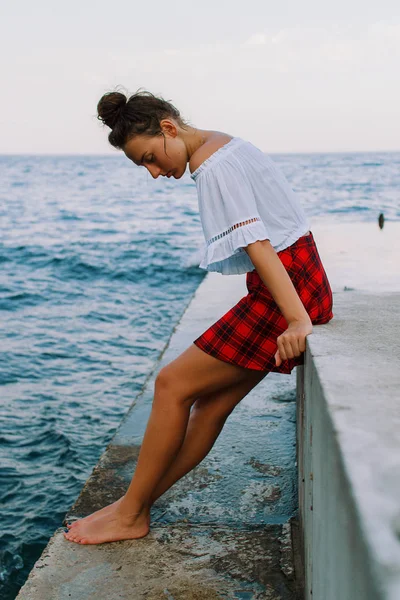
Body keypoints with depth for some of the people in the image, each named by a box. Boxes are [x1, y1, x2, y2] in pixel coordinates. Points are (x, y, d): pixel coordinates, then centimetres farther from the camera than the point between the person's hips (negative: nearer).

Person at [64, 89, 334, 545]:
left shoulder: (212, 165, -13)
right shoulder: (225, 148, 18)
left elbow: (256, 242, -23)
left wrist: (298, 319, -28)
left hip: (284, 288, -10)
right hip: (300, 281, 10)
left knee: (174, 385, -5)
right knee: (213, 401, 9)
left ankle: (129, 514, 8)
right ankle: (138, 504, 17)